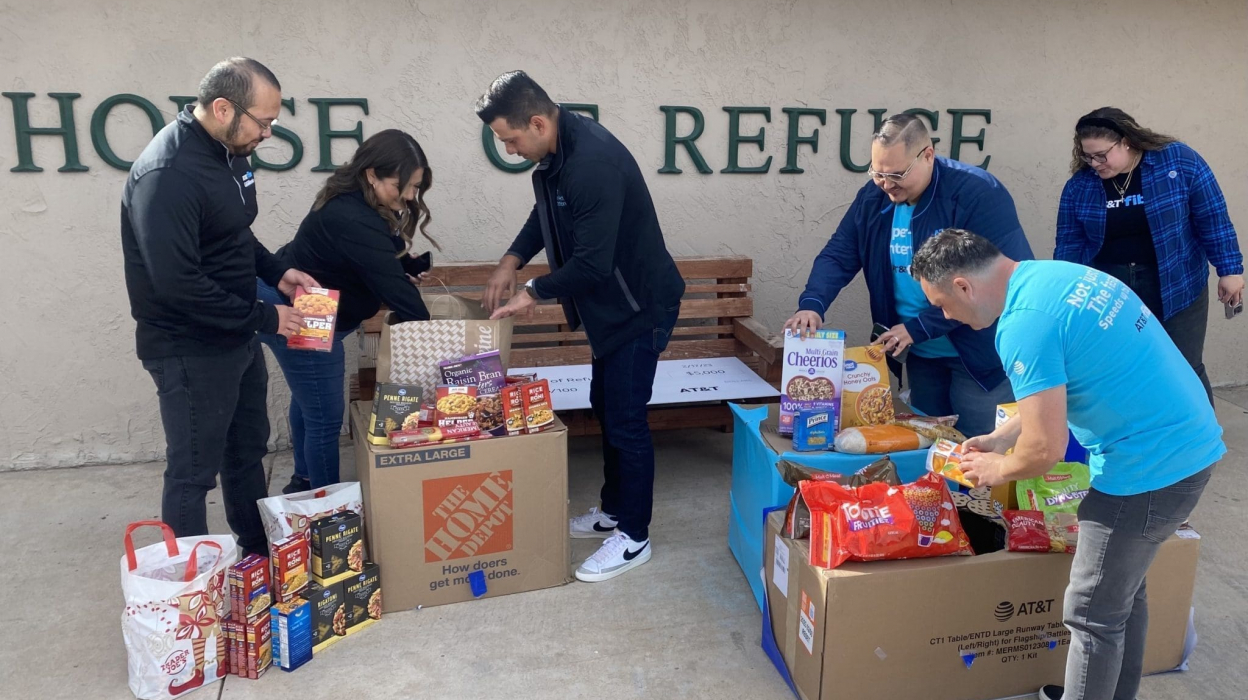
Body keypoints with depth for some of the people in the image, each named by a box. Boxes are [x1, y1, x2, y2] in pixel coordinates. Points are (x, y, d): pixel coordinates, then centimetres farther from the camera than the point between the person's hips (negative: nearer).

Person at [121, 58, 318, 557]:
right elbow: (178, 284, -29)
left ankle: (261, 556, 39)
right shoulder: (167, 174, -26)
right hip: (190, 351, -9)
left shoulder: (227, 150, 3)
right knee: (193, 472, 4)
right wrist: (264, 318, -21)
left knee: (247, 450, 21)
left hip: (237, 337, 10)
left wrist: (275, 271, 4)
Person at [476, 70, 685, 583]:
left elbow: (592, 262, -30)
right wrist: (511, 261, 4)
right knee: (605, 406, 18)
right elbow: (545, 215, 18)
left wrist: (533, 292, -16)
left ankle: (634, 538, 13)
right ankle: (614, 510, 35)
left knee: (625, 418, -2)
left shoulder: (594, 163, -30)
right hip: (610, 305, 10)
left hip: (640, 305, -10)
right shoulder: (556, 155, 0)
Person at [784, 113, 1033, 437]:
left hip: (980, 353, -5)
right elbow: (838, 255, 1)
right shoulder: (873, 196, -1)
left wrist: (919, 328, -25)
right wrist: (812, 304, -20)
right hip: (921, 354, 6)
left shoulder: (979, 194, -20)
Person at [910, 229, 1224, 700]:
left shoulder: (1025, 323, -23)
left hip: (1150, 468, -10)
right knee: (1124, 590, 24)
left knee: (1094, 615, 6)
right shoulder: (1055, 274, 7)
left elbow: (1045, 449, -21)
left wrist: (998, 470, -1)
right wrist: (1001, 438, 18)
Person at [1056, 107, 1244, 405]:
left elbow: (1213, 219, -4)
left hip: (1176, 288, -2)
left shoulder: (1179, 161, -9)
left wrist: (1229, 269, -5)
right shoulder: (1079, 184, -3)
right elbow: (1070, 245, -1)